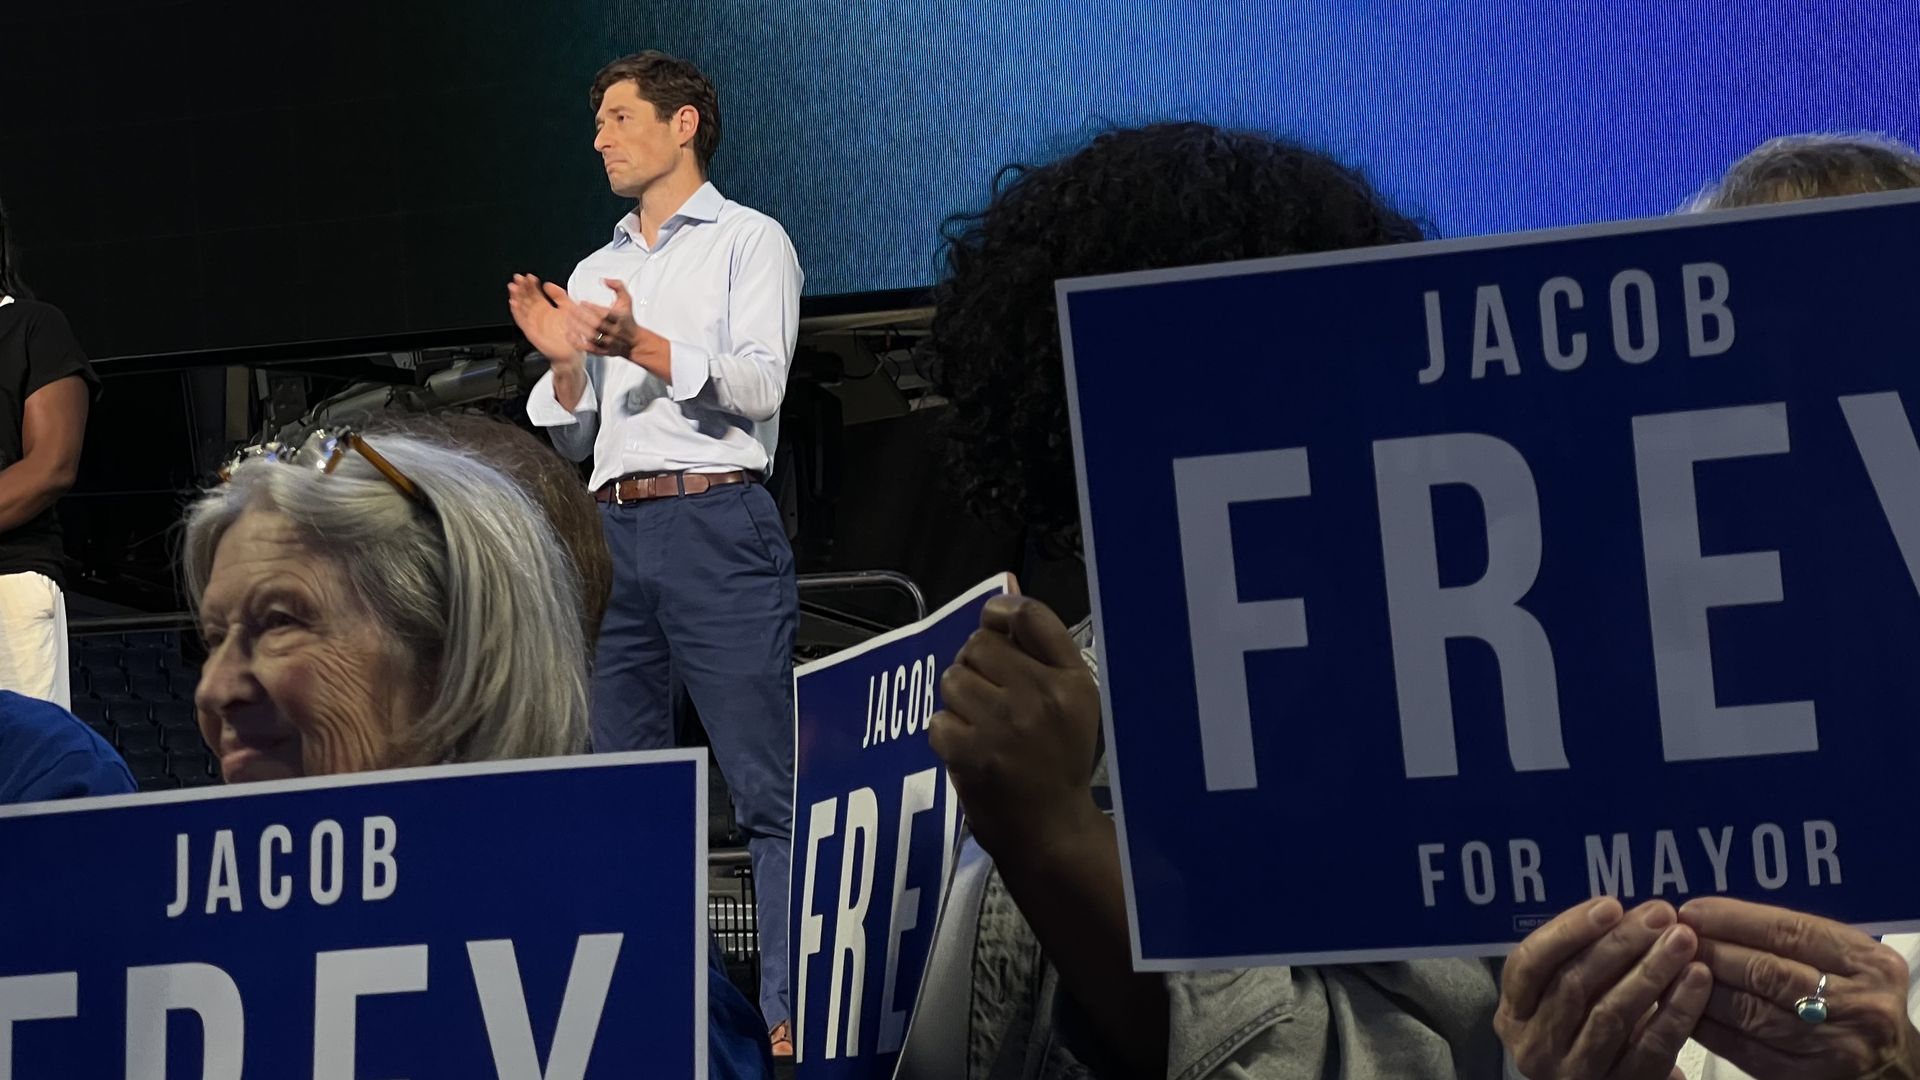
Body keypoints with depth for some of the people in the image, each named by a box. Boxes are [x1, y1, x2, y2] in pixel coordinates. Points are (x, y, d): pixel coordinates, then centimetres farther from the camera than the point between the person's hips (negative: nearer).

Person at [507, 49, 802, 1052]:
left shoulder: (748, 241, 6)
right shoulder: (595, 272, 22)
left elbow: (759, 384, -8)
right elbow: (569, 436, 19)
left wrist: (642, 347, -18)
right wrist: (566, 364, 0)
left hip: (717, 527, -6)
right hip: (615, 534, 7)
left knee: (767, 784, -10)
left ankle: (792, 1015, -13)